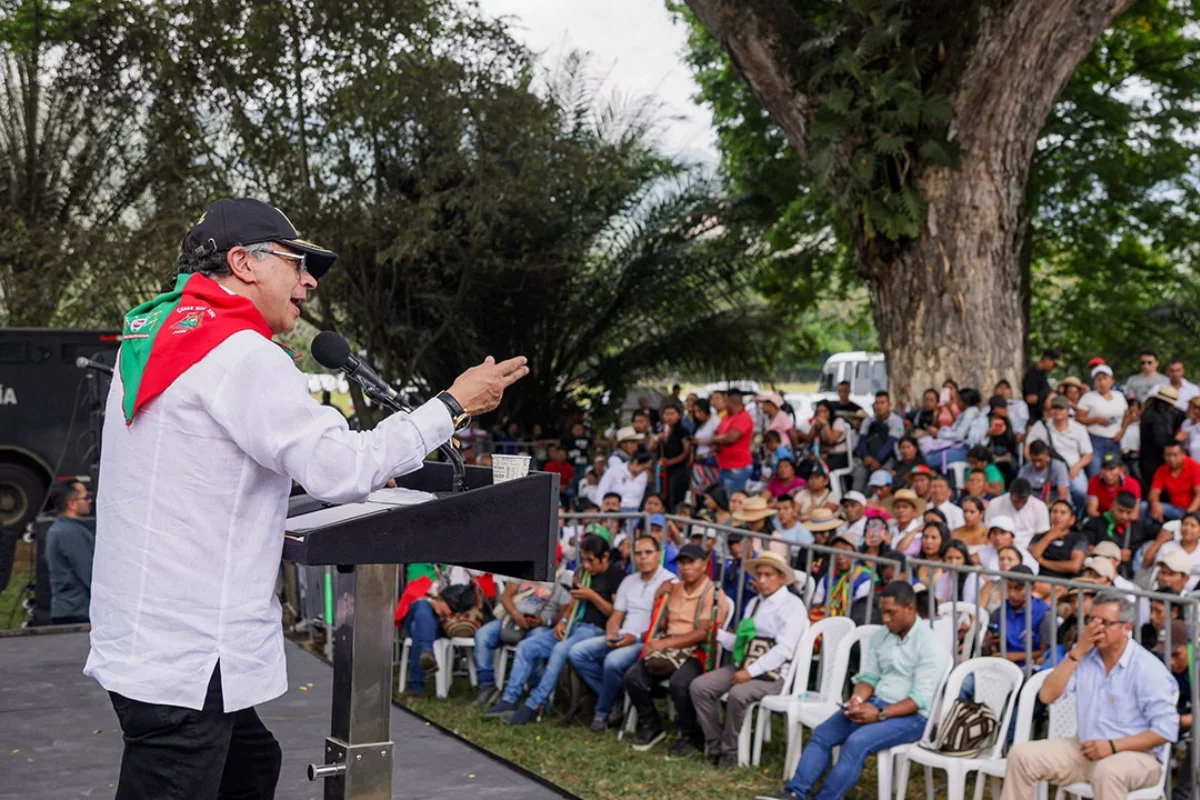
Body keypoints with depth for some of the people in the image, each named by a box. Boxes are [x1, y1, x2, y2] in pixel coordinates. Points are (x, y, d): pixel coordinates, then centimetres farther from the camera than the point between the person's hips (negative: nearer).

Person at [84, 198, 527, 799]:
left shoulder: (148, 334, 14)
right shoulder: (241, 355, -16)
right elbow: (341, 470, -20)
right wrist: (454, 406, -9)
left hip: (140, 638, 10)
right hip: (182, 656, -10)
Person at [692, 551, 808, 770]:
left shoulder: (792, 606, -5)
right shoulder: (755, 603, 20)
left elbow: (783, 650, -16)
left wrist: (751, 672, -21)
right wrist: (718, 633, 1)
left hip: (772, 673, -7)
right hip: (743, 666, 7)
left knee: (738, 694, -34)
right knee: (699, 686, -12)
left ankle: (729, 751, -14)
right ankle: (714, 744, -3)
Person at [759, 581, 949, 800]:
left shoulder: (929, 645, -13)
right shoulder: (880, 637, 10)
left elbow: (921, 698, -18)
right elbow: (869, 676, 13)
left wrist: (880, 714, -25)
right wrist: (857, 699, -10)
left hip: (910, 715, -7)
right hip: (875, 704, 7)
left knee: (857, 742, -31)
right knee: (822, 733, -12)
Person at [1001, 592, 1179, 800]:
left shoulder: (1147, 668, -13)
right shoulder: (1084, 656, 4)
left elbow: (1166, 729, -16)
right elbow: (1047, 695, -5)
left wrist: (1113, 746, -22)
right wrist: (1077, 652, -12)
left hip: (1135, 754, -6)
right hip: (1084, 750, 6)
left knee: (1107, 771, -40)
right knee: (1022, 755, -11)